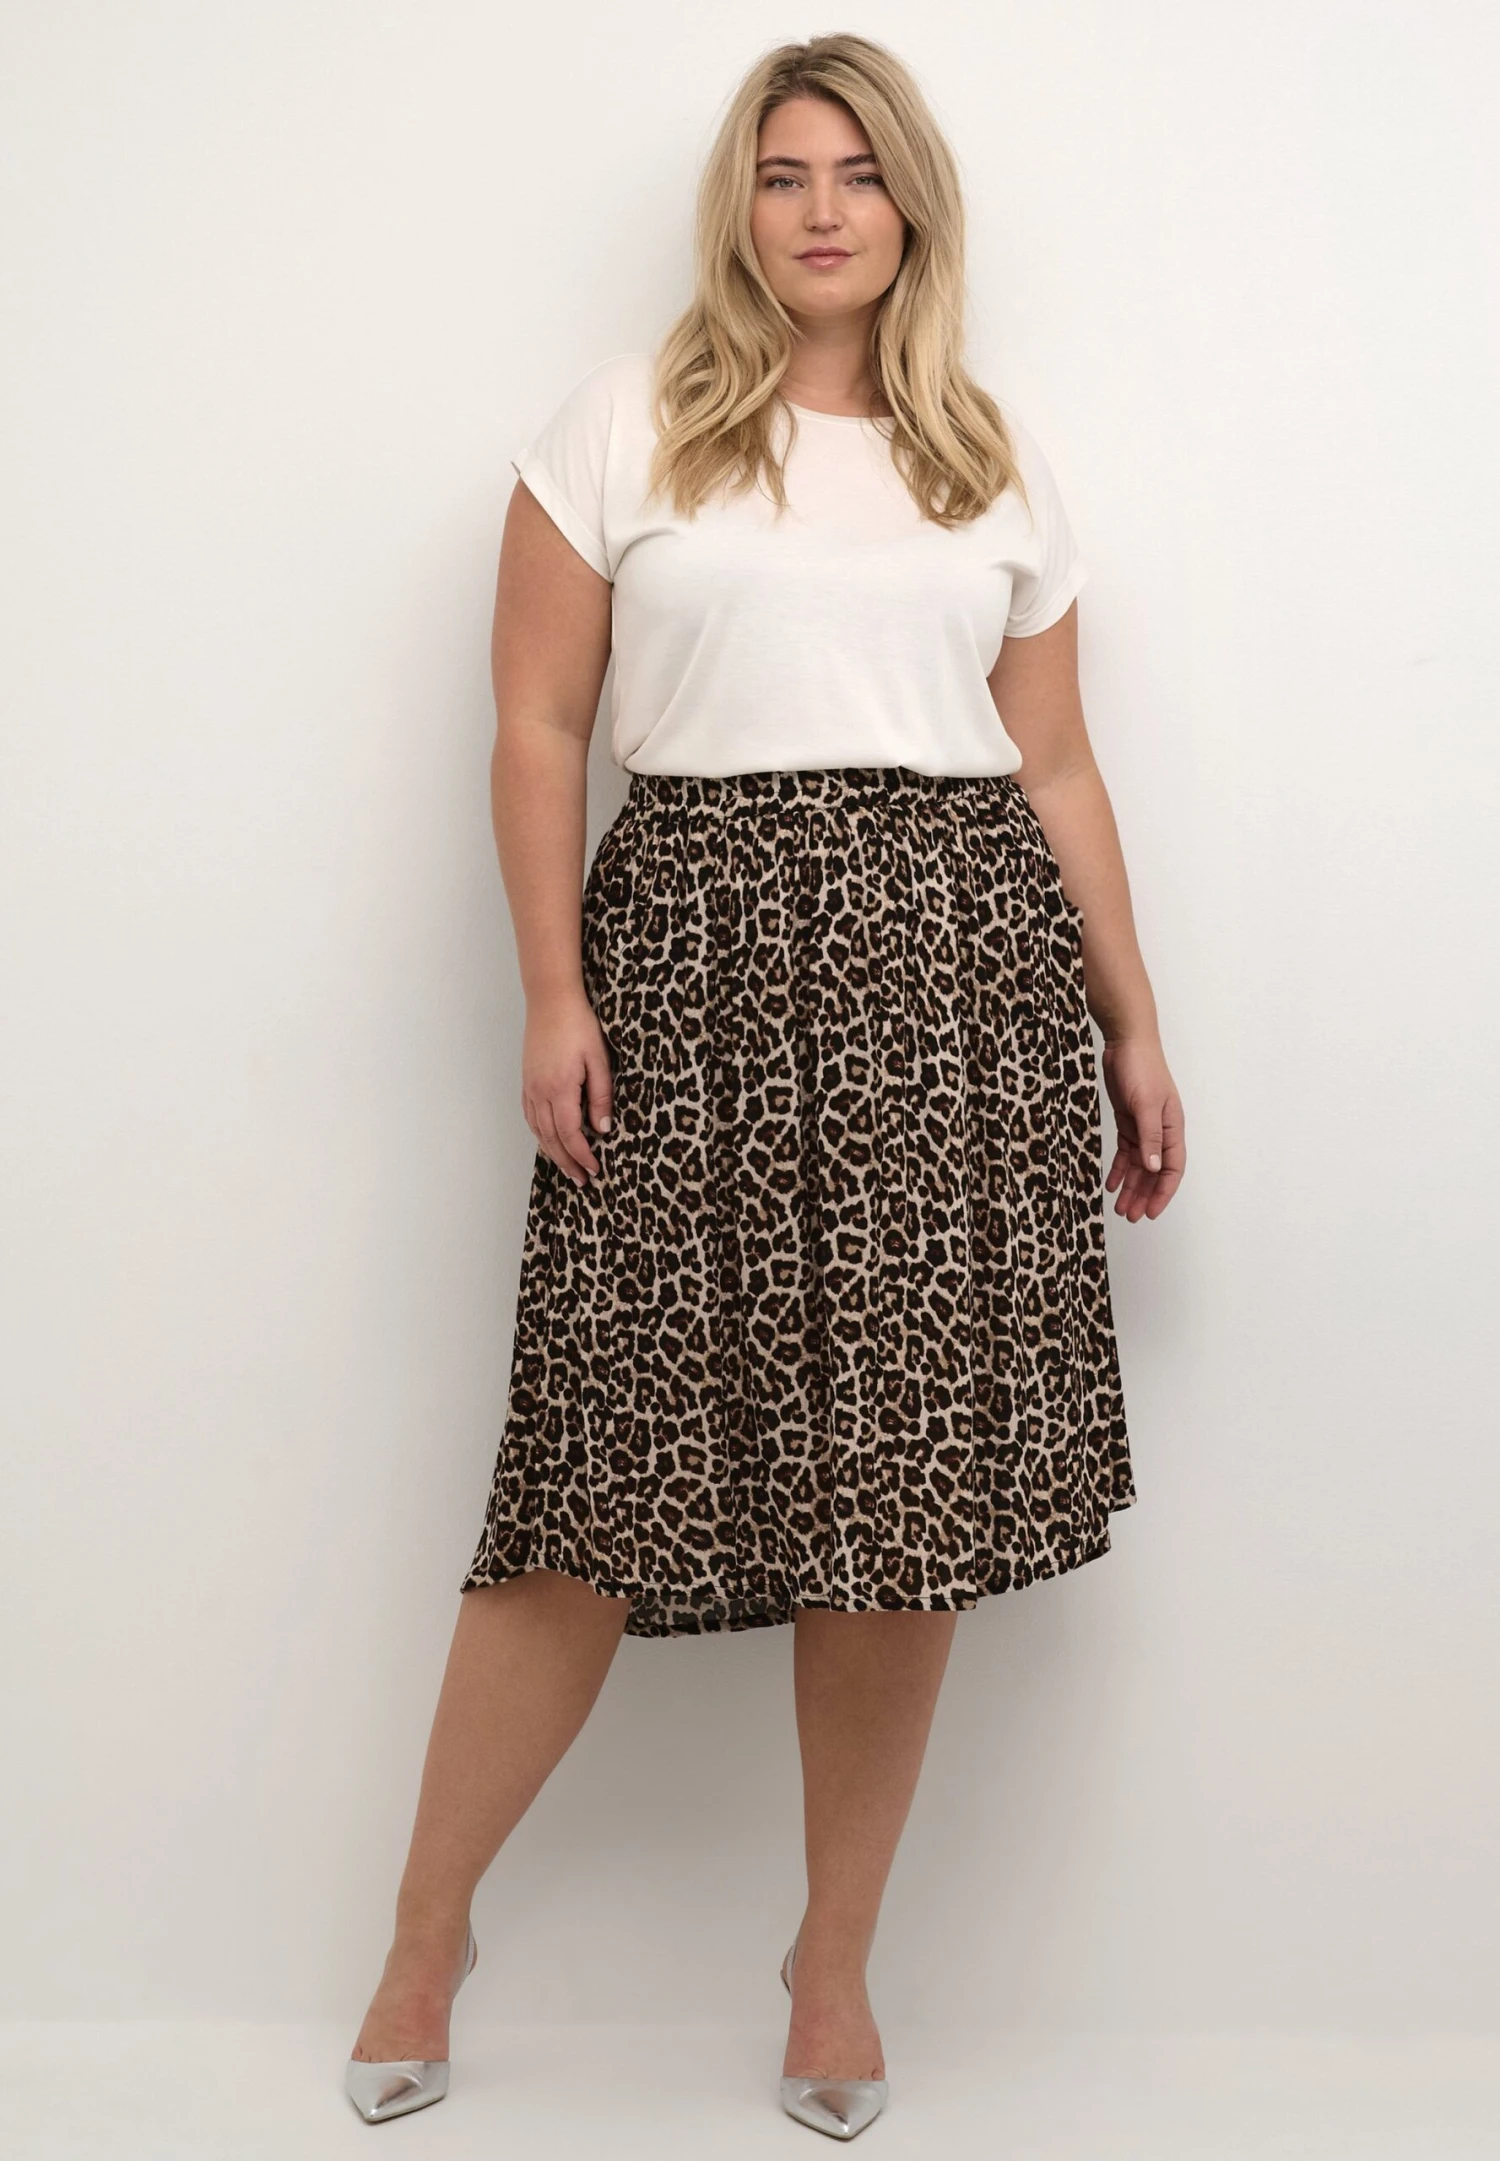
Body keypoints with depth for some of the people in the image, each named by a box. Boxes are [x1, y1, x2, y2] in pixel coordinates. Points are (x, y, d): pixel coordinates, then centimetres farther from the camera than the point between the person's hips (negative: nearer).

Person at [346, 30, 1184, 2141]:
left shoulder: (998, 461, 16)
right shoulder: (630, 421, 8)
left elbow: (1056, 764, 16)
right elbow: (538, 725, 4)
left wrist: (1135, 1029, 11)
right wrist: (553, 992, -6)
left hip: (955, 971, 3)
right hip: (698, 956, -2)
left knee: (909, 1487, 2)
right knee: (614, 1477, -2)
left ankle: (838, 1953, 21)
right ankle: (427, 1924, 19)